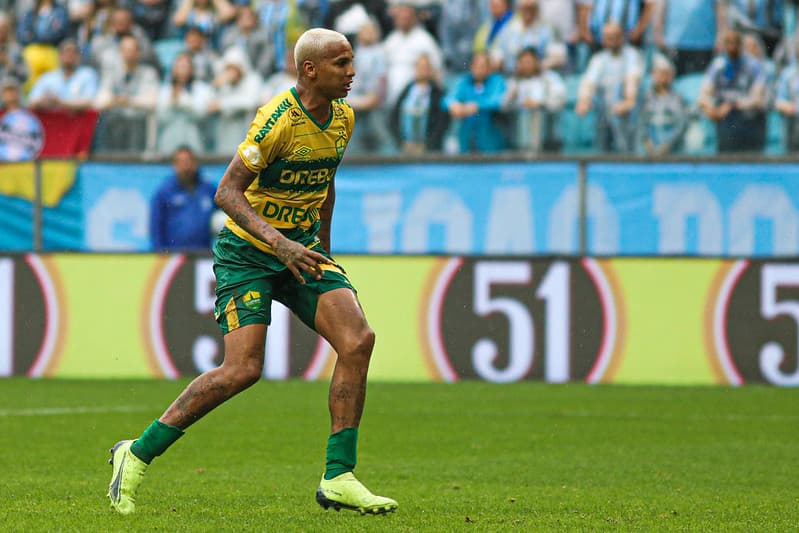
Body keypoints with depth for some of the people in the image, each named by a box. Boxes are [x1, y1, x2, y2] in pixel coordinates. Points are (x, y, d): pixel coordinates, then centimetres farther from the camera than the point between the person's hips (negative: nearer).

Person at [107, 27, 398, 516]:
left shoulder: (343, 117, 4)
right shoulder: (278, 119, -20)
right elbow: (227, 192, -22)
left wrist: (324, 251, 24)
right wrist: (279, 242, -31)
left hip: (303, 247, 7)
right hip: (249, 251, -7)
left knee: (358, 339, -14)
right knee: (244, 369, -18)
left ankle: (338, 479, -8)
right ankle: (137, 455, -1)